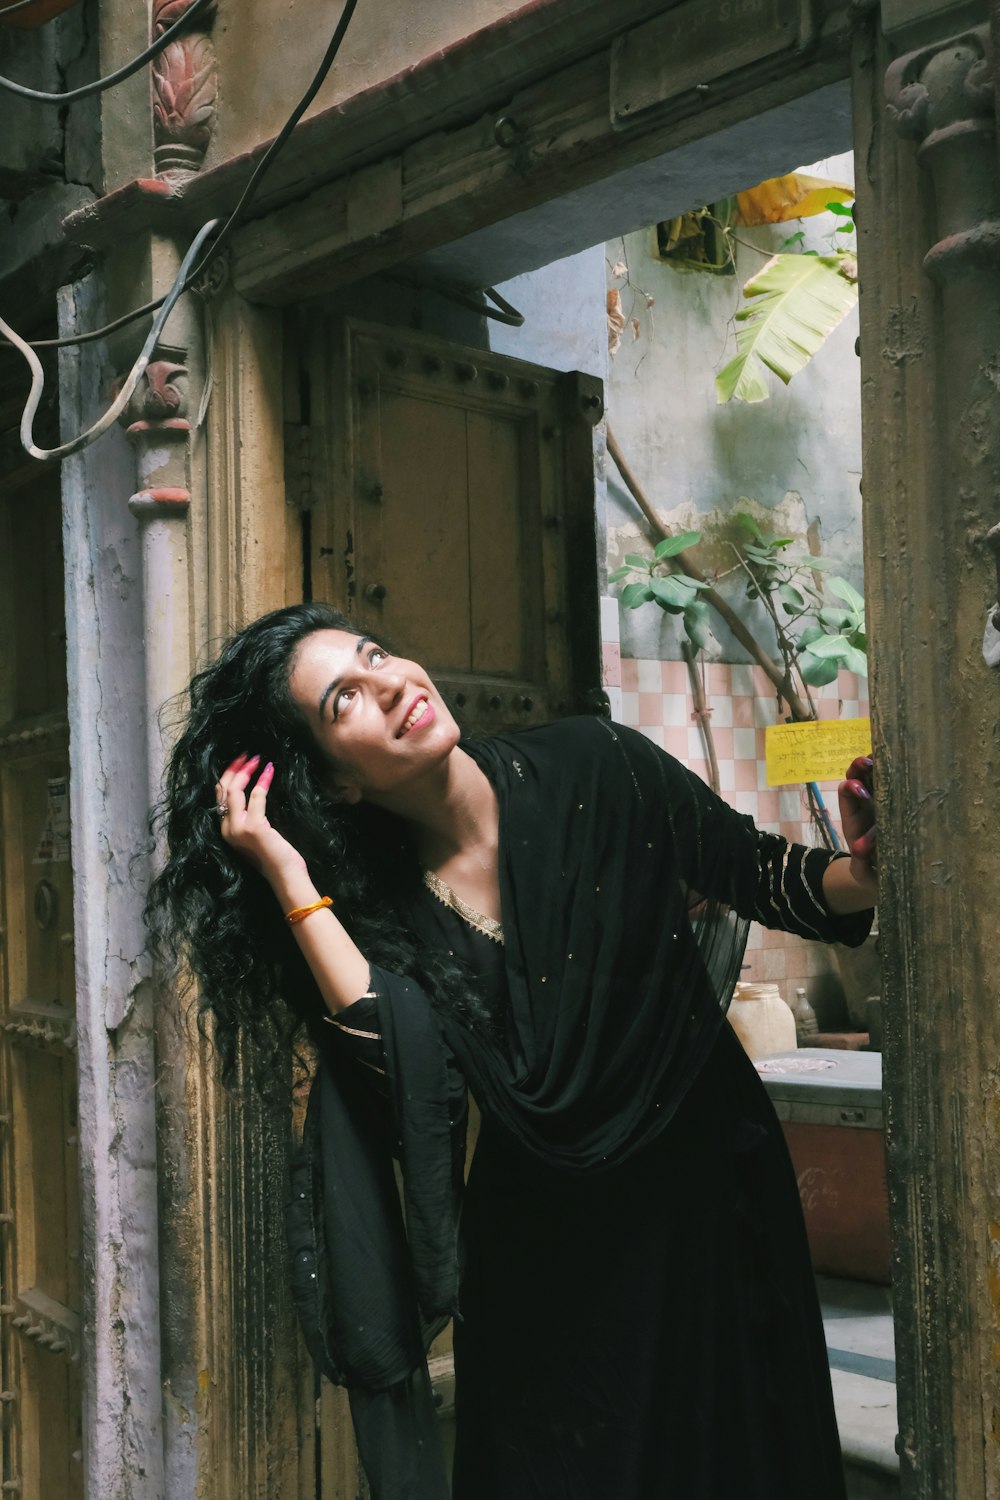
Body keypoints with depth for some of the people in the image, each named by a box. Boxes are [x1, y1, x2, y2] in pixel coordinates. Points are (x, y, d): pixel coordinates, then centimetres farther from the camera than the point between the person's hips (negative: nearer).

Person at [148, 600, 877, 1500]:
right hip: (540, 1246, 1)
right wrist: (289, 880, -24)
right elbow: (402, 1064, -26)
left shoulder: (595, 771, -13)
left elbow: (762, 877, -7)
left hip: (705, 1188, 0)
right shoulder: (376, 903, -10)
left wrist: (861, 870, -27)